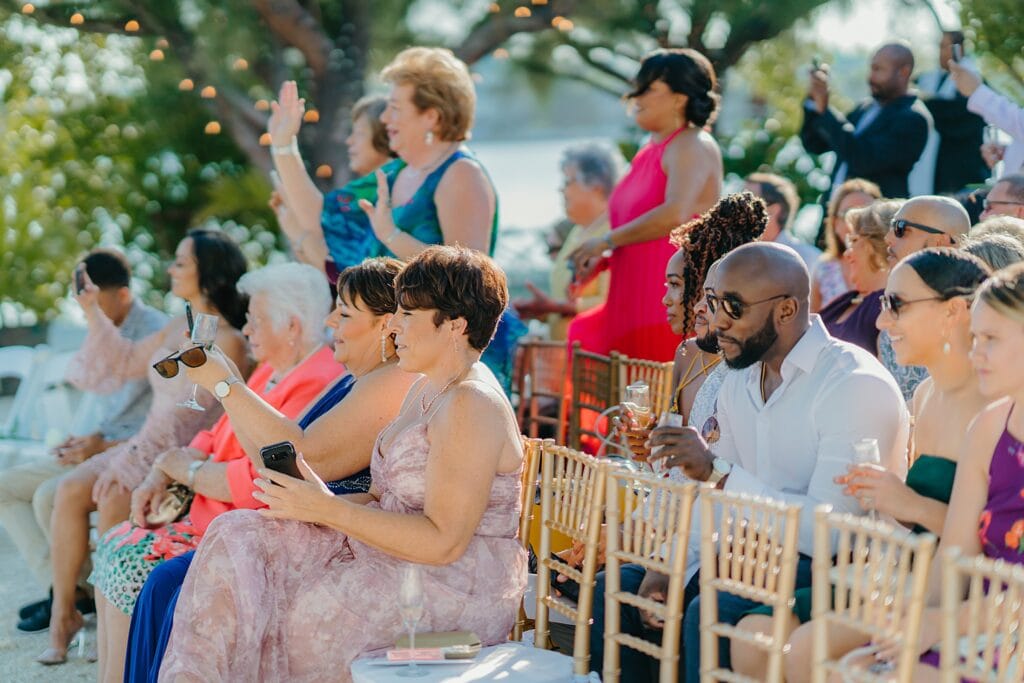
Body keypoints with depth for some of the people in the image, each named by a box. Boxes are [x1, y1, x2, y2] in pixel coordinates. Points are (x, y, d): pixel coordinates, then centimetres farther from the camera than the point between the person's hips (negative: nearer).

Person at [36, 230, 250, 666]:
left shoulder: (227, 342, -14)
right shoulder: (179, 328, 13)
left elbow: (190, 417, -21)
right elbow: (126, 364, 25)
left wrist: (130, 462, -25)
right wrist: (94, 315, 16)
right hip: (148, 448, 8)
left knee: (114, 500, -29)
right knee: (70, 490, -11)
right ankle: (63, 611, -6)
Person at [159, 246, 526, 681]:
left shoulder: (471, 406, -17)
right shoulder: (424, 390, 15)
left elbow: (443, 541, -22)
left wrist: (327, 509, -19)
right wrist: (312, 503, -3)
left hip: (456, 584, -9)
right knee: (236, 536, -6)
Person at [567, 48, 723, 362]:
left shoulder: (693, 146, -9)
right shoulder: (650, 151, 19)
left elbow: (675, 214, -26)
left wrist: (606, 242, -16)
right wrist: (602, 260, 10)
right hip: (635, 304, 9)